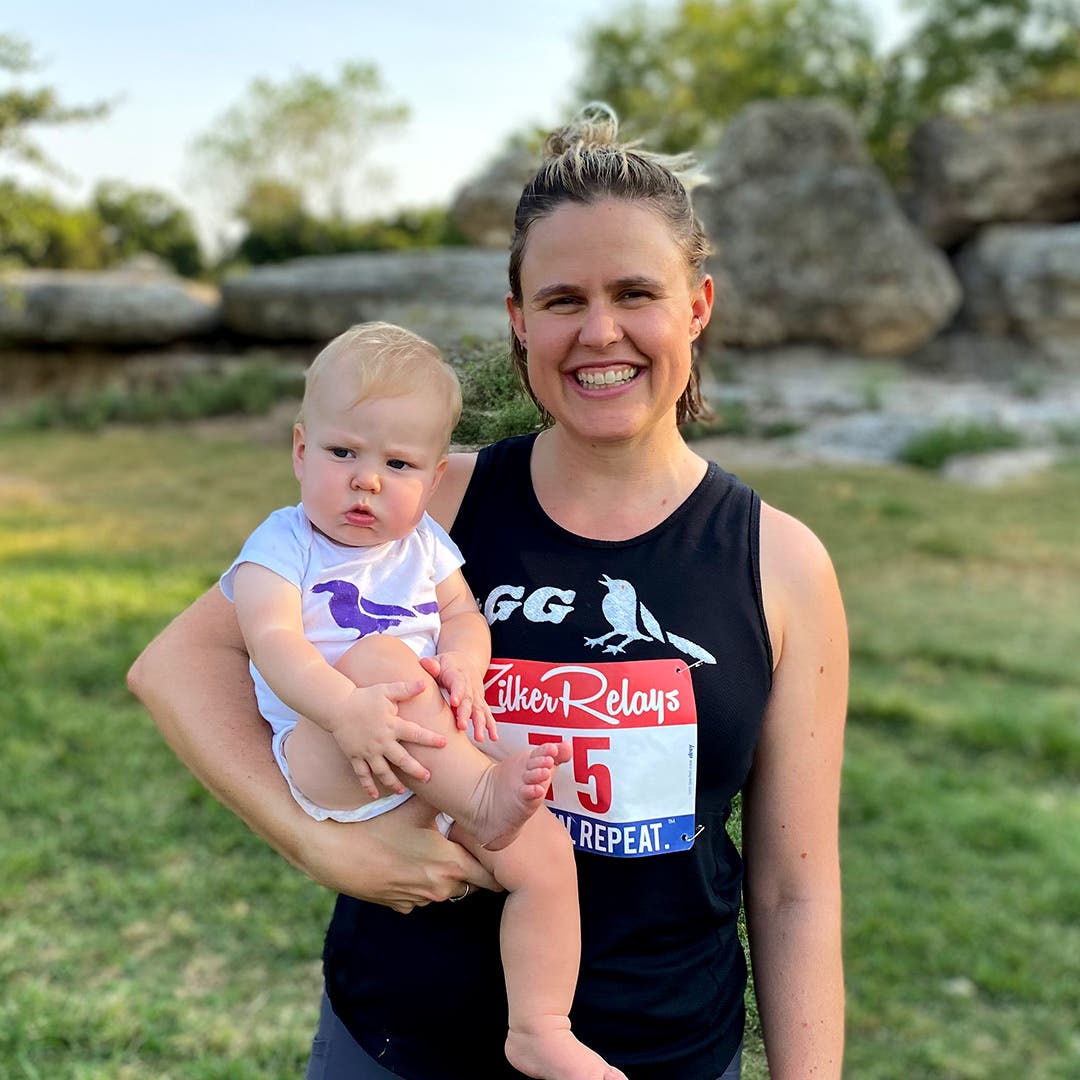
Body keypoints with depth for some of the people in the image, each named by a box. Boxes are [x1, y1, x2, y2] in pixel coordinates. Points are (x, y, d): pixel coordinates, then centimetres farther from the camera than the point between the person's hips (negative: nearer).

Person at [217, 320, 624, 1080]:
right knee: (381, 657, -31)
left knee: (546, 852, -10)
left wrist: (465, 661, -18)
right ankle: (488, 799, -29)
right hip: (329, 767, -5)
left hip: (440, 773, 5)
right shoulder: (283, 545, -2)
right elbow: (273, 641, -18)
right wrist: (347, 710, -37)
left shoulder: (424, 545, 15)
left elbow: (465, 613, 7)